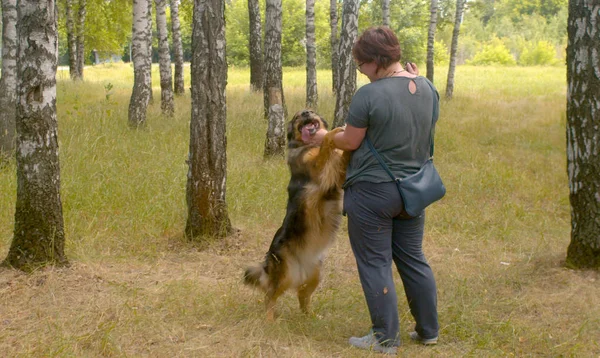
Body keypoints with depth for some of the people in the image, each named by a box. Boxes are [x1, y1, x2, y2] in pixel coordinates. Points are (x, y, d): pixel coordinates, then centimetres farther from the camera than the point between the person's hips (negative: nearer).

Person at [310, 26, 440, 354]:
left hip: (373, 192, -7)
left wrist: (321, 136, 8)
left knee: (375, 264, 5)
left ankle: (386, 339, 11)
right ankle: (428, 330, 25)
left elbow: (350, 141, -10)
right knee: (413, 260, 17)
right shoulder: (426, 87, 1)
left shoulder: (369, 94, -19)